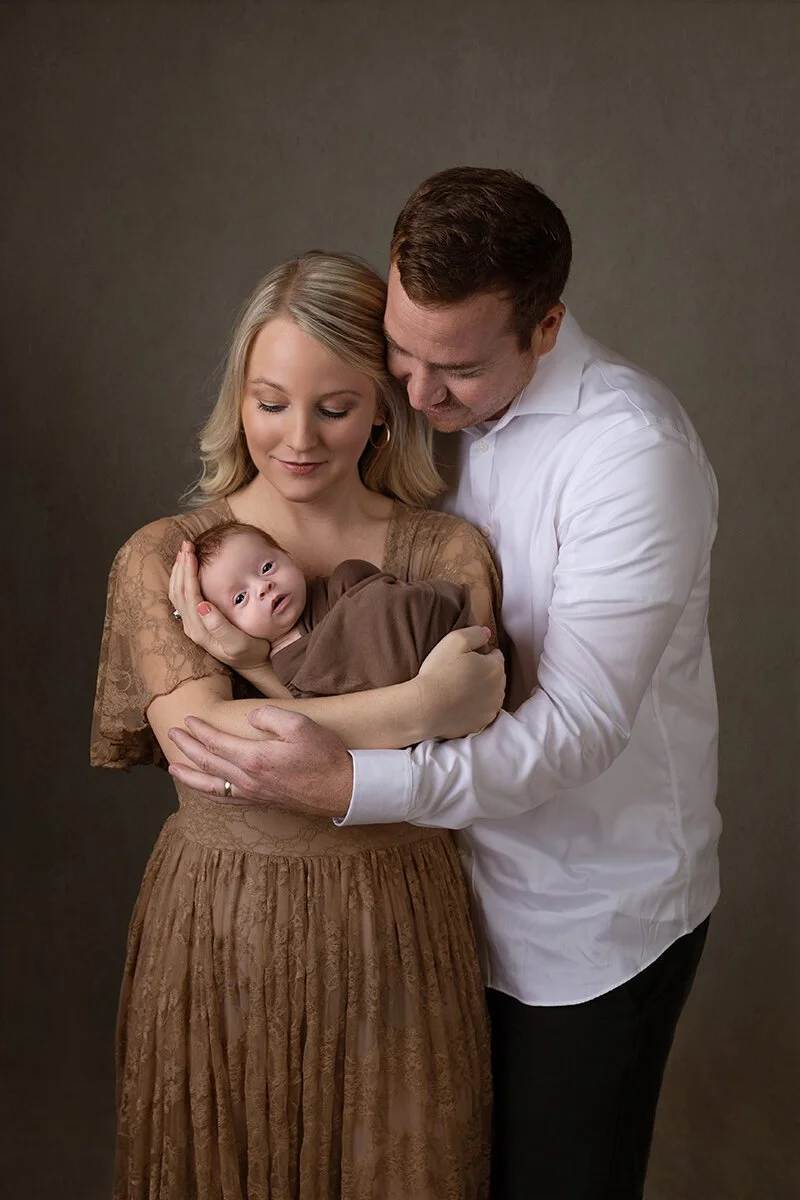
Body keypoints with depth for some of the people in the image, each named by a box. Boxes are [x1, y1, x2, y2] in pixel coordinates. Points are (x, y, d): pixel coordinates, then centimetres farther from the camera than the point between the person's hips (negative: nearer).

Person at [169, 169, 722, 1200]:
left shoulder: (631, 449, -24)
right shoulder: (438, 413, -2)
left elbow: (580, 723, -27)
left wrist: (351, 786, -37)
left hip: (595, 917, -6)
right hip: (471, 879, 6)